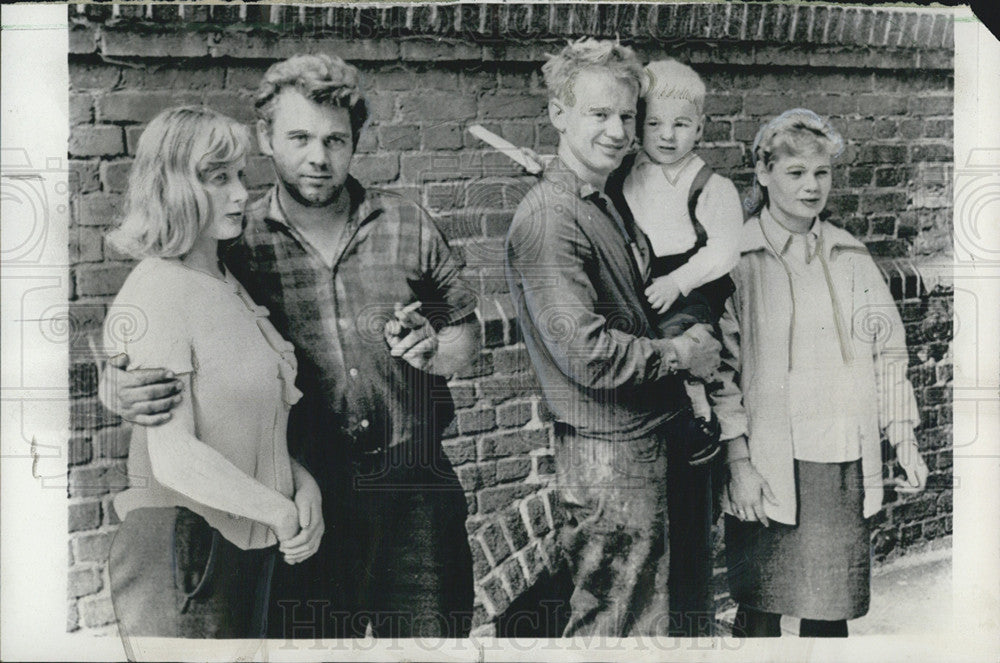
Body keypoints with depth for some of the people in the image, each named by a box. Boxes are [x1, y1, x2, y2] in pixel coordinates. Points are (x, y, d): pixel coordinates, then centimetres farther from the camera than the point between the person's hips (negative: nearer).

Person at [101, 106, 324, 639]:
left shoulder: (229, 286, 12)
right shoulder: (155, 293, -16)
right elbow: (174, 457, -23)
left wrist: (304, 484, -2)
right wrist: (279, 511, -14)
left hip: (248, 549, 8)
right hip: (178, 550, -8)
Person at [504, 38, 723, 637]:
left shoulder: (610, 206, 14)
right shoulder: (549, 218, -18)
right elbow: (588, 355, -25)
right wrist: (681, 353, -11)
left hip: (647, 443, 10)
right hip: (610, 457, -10)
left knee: (649, 619, 18)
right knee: (614, 630, -1)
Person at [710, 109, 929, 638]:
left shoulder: (850, 256, 10)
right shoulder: (738, 259, -3)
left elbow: (887, 351, 15)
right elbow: (721, 367, -5)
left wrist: (904, 440, 10)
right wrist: (738, 461, -10)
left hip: (843, 466, 4)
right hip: (768, 465, -3)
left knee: (831, 611, 7)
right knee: (759, 612, 4)